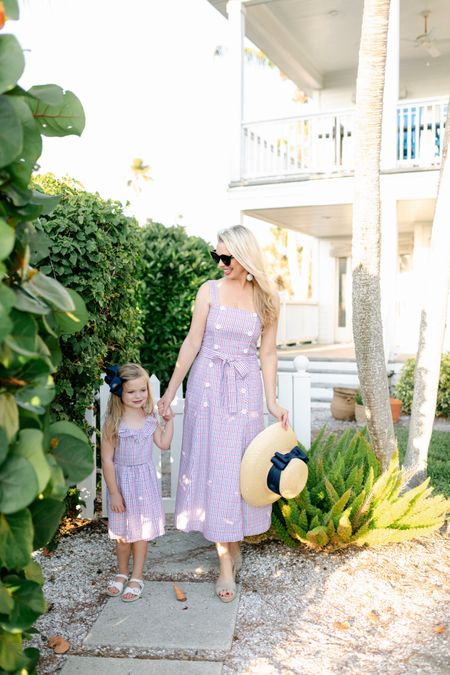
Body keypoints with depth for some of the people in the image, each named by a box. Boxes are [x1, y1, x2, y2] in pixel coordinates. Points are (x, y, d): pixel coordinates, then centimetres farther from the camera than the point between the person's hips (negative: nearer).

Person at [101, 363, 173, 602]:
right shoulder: (113, 423, -18)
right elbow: (107, 459, -15)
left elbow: (164, 444, 8)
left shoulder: (149, 418, -4)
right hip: (121, 480, -2)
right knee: (122, 532, 12)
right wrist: (113, 492, -13)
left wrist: (169, 420, -3)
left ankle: (137, 578, 24)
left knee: (141, 531, 10)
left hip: (145, 480, 3)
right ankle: (122, 573, 35)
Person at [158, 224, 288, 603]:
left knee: (239, 465, 4)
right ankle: (227, 562, 8)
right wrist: (171, 391, -1)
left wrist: (272, 402, 0)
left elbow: (268, 353, 5)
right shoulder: (210, 291, -3)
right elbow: (192, 343, -1)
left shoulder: (266, 300, 1)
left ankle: (233, 545, 24)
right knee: (212, 465, -1)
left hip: (245, 390, 1)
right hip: (207, 386, -1)